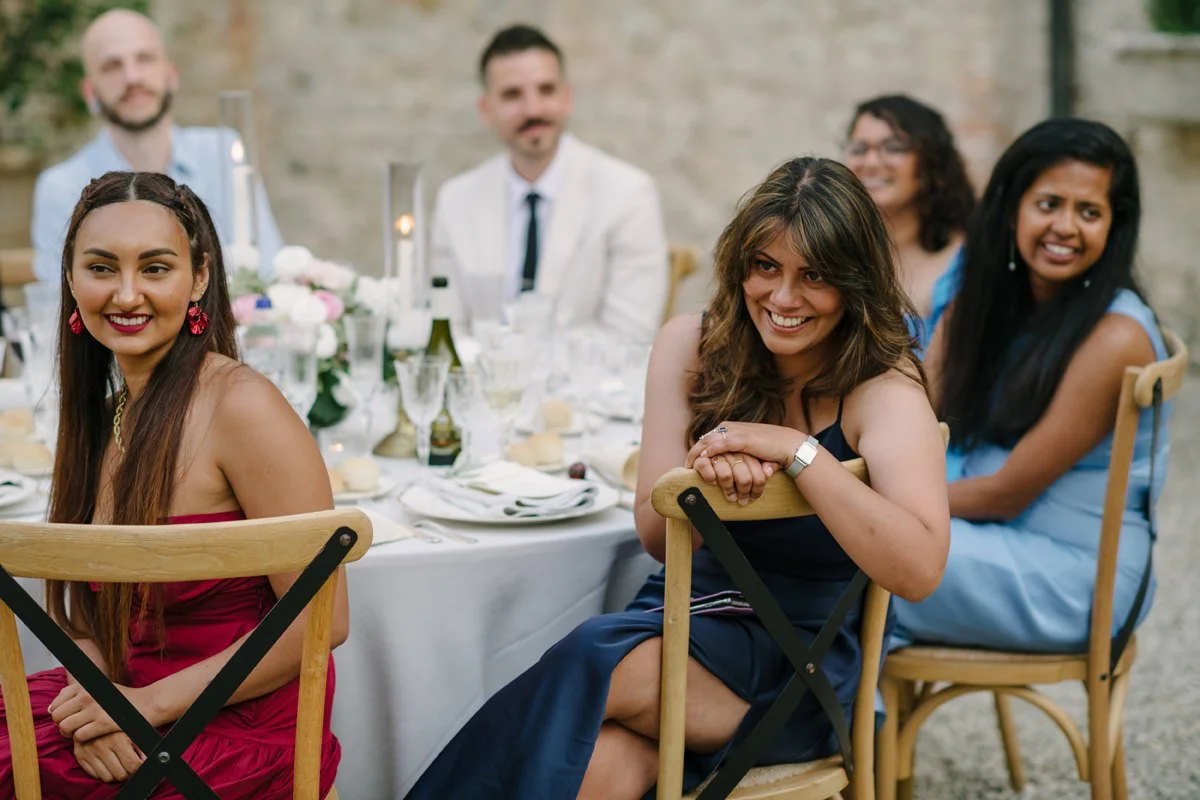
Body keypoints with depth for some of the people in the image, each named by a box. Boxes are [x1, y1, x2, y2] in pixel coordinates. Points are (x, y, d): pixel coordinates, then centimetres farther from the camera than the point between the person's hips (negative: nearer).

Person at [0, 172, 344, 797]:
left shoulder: (241, 406, -17)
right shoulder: (103, 415, 6)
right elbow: (92, 600, 11)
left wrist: (151, 702, -15)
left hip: (242, 741, -6)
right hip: (126, 706, 6)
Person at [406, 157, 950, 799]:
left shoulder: (884, 390, -12)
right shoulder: (692, 347, 1)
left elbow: (919, 569, -28)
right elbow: (657, 536, -1)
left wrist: (795, 448, -31)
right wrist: (705, 471, -23)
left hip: (795, 671, -3)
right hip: (682, 616, 3)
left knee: (594, 663, -32)